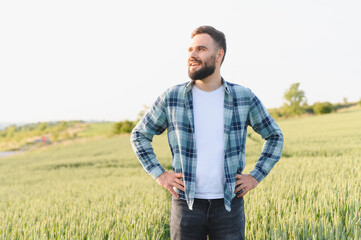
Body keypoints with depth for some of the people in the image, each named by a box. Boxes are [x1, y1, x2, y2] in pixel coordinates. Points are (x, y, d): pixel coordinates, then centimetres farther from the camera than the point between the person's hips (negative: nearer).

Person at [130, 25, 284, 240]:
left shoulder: (244, 98, -1)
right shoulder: (172, 98, -2)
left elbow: (275, 136, 12)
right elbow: (139, 135, 11)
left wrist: (256, 176, 3)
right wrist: (159, 174, 1)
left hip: (229, 204, 0)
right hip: (187, 204, 0)